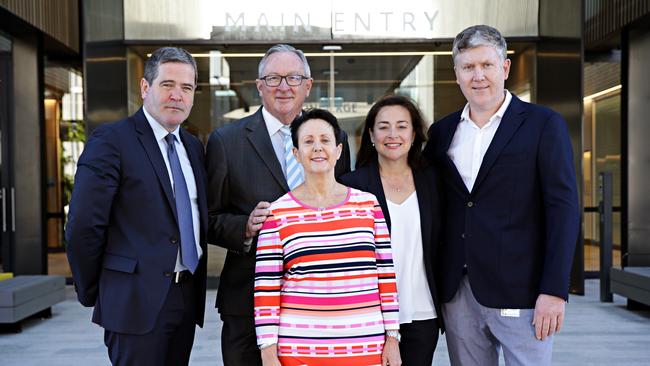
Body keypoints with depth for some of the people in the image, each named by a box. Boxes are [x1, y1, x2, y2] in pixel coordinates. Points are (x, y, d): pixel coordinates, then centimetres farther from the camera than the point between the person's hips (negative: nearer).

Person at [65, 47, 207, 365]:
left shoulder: (193, 146, 13)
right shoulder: (111, 140, -9)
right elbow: (82, 226, -12)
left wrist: (196, 284, 12)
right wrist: (92, 292, -5)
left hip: (188, 299, 7)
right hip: (137, 301, -7)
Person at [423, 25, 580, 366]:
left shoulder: (543, 124, -2)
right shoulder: (442, 131, 10)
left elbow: (563, 208, -7)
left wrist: (554, 291, -13)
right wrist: (437, 282, 6)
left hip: (519, 291, -4)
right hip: (458, 291, 4)